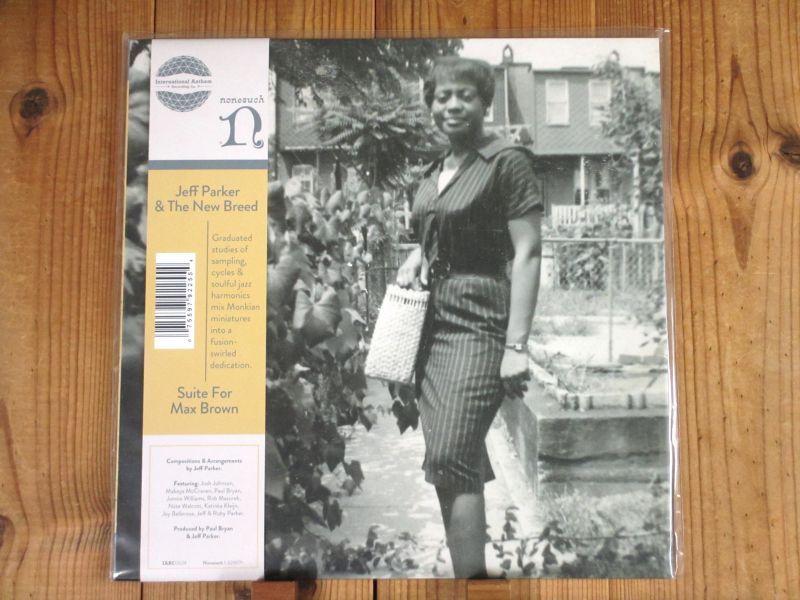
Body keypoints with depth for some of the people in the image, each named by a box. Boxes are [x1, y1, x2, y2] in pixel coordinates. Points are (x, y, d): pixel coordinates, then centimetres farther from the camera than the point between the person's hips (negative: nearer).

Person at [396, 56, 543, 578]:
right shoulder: (435, 172, 17)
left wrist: (517, 345, -18)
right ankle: (474, 563, 24)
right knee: (458, 462, 10)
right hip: (433, 321, 7)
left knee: (450, 459, -14)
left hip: (478, 324, -7)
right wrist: (414, 260, 6)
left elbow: (527, 254, -11)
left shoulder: (507, 161, -5)